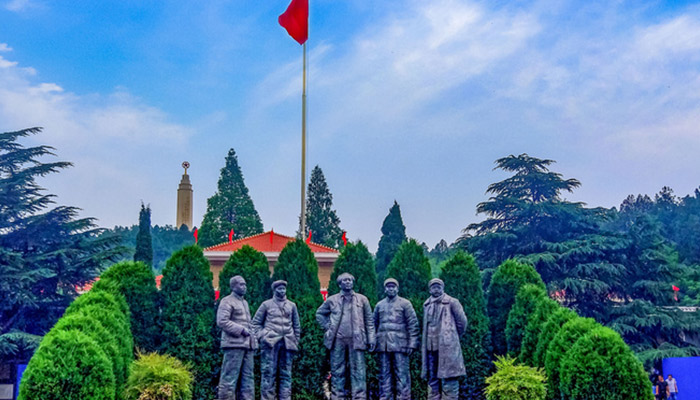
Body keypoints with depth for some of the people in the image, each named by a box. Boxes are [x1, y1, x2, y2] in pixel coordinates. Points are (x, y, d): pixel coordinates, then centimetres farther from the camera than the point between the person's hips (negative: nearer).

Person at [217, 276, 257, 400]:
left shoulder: (244, 302, 23)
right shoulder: (227, 301, -3)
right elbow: (222, 321, -14)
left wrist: (253, 340, 14)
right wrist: (241, 330, -17)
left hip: (247, 345, 8)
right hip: (234, 344, -8)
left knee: (247, 378, 7)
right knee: (230, 378, -8)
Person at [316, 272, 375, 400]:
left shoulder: (362, 299, 9)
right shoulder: (332, 300, 10)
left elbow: (369, 320, 8)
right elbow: (319, 313, 21)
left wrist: (371, 339, -1)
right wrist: (327, 326, 7)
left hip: (356, 340, -1)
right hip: (337, 340, 1)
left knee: (358, 371, -5)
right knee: (337, 371, 3)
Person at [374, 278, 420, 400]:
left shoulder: (405, 303, 5)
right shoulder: (379, 305, 15)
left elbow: (413, 325, 0)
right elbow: (374, 325, 18)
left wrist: (411, 344, -7)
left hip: (400, 344, -3)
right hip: (383, 345, 4)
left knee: (402, 374, -5)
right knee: (384, 374, 5)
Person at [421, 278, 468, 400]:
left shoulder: (451, 302, -1)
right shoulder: (427, 305, 15)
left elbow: (462, 322, 1)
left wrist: (454, 336, 10)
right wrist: (424, 346, 14)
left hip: (447, 347, -6)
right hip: (431, 347, 6)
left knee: (448, 377, -7)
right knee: (432, 379, 8)